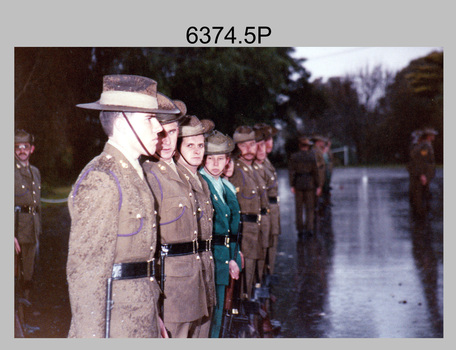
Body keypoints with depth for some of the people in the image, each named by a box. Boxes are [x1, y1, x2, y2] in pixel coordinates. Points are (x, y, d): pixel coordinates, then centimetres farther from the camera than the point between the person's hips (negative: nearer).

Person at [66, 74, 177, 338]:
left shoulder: (135, 173, 13)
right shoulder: (100, 180, -16)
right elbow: (85, 268, -19)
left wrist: (153, 316, 17)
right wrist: (93, 336, -21)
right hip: (116, 325, -8)